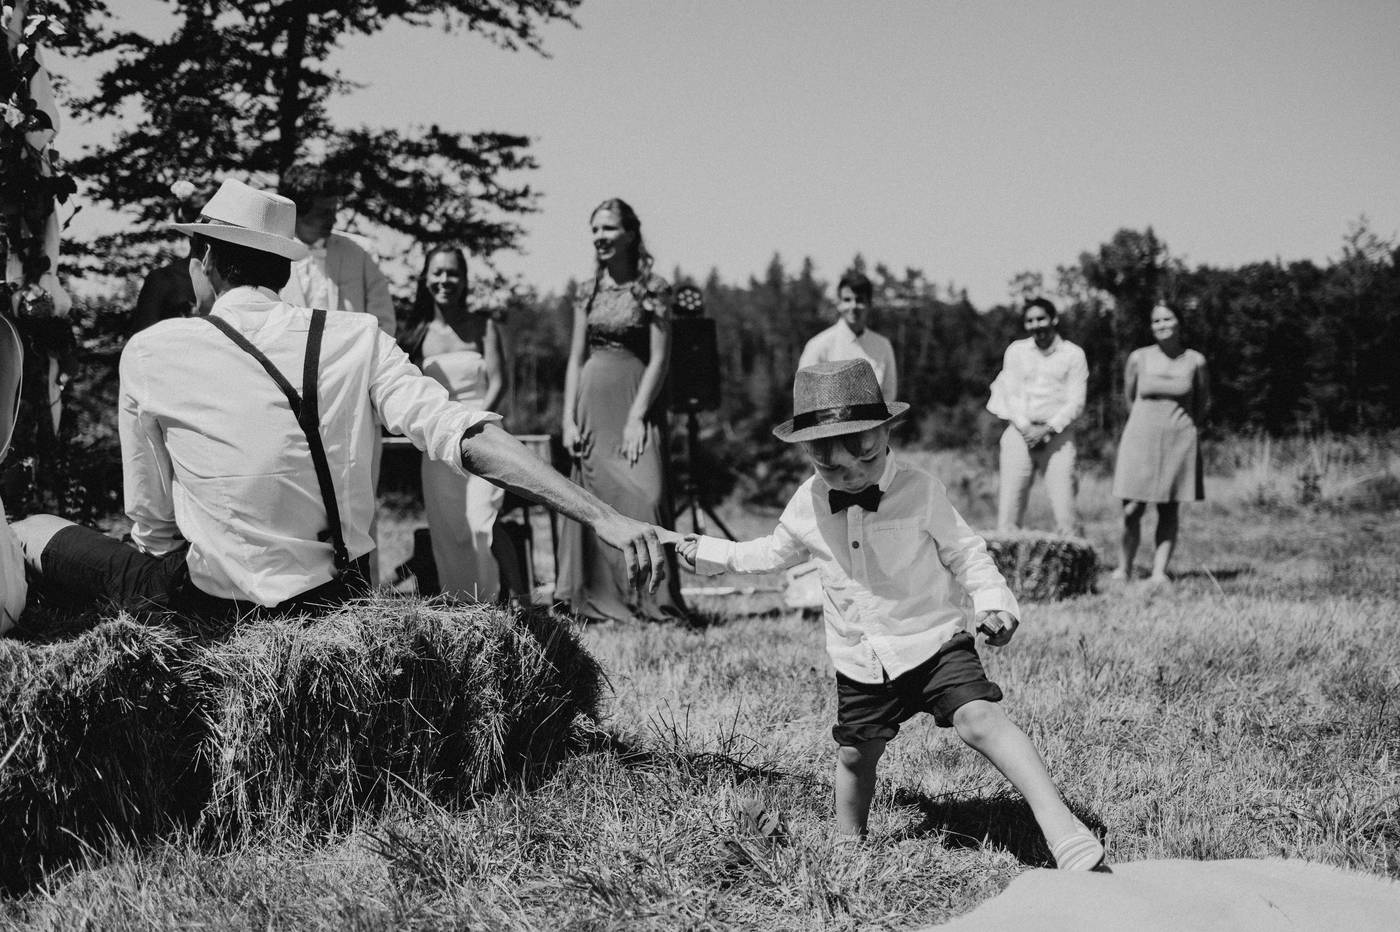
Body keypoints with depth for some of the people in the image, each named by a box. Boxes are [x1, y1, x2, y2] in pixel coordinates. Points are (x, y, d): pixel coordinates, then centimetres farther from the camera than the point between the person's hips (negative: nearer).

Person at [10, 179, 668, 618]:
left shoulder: (151, 353, -9)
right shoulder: (355, 339, -5)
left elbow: (151, 524, -3)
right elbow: (460, 434, -17)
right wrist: (603, 518, -21)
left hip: (217, 605, -3)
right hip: (336, 595, 4)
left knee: (31, 533, 16)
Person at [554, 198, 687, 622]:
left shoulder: (652, 288, -3)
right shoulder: (589, 292, 11)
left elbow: (659, 358, -7)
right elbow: (575, 359, 11)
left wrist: (637, 416, -14)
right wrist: (569, 419, 2)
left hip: (636, 401, -5)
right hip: (592, 404, 5)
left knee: (643, 495, -14)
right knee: (594, 499, 4)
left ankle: (652, 599, -9)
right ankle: (599, 598, 11)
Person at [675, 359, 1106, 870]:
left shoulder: (919, 491, -12)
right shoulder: (807, 505, -1)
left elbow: (965, 552, -3)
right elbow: (776, 552, 21)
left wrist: (993, 602, -17)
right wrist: (711, 553, 21)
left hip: (933, 639, -4)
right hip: (860, 661, 4)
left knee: (978, 718, -23)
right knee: (855, 754, 12)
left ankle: (1061, 826, -27)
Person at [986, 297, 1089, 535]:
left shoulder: (1073, 355, 6)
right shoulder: (1016, 351, 12)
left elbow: (1076, 403, 1)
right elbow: (1011, 395, 6)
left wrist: (1046, 429, -12)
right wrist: (1027, 428, -10)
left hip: (1057, 434, -2)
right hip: (1020, 433, 2)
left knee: (1065, 512, -10)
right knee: (1008, 507, -6)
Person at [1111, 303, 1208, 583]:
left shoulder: (1195, 361, 2)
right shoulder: (1139, 358, 2)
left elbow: (1203, 401, 17)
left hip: (1179, 442, 1)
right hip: (1141, 440, 0)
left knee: (1169, 511, -1)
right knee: (1132, 509, -5)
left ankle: (1160, 571, 0)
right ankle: (1125, 567, 9)